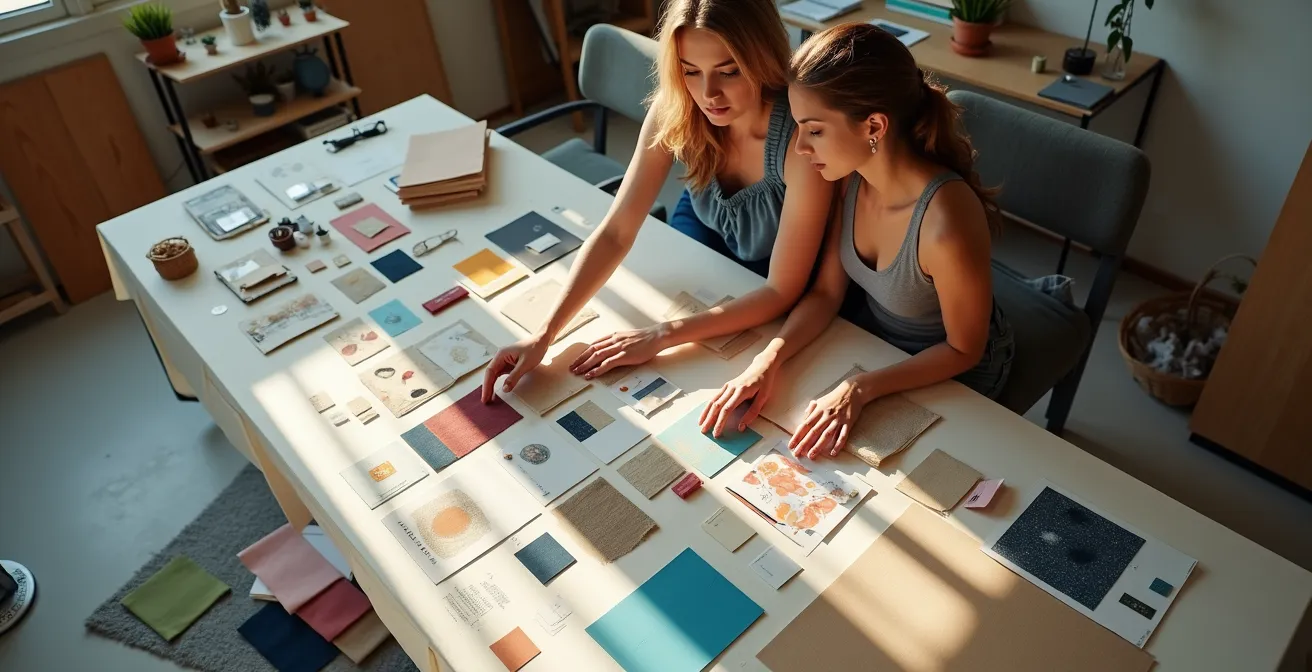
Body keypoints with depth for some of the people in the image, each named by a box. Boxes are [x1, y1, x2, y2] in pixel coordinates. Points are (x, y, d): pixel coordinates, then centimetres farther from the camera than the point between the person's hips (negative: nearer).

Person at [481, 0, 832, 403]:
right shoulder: (674, 109, -26)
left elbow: (781, 291, -32)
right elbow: (615, 232, -24)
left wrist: (661, 336, -37)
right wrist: (545, 335, -33)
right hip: (703, 229, 4)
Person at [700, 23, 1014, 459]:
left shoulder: (946, 224, -39)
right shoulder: (852, 176, -18)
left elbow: (963, 349, -22)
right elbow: (827, 292, -8)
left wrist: (860, 389, -30)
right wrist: (769, 360, -23)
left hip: (947, 377, -5)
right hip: (870, 337, 5)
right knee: (774, 418, 2)